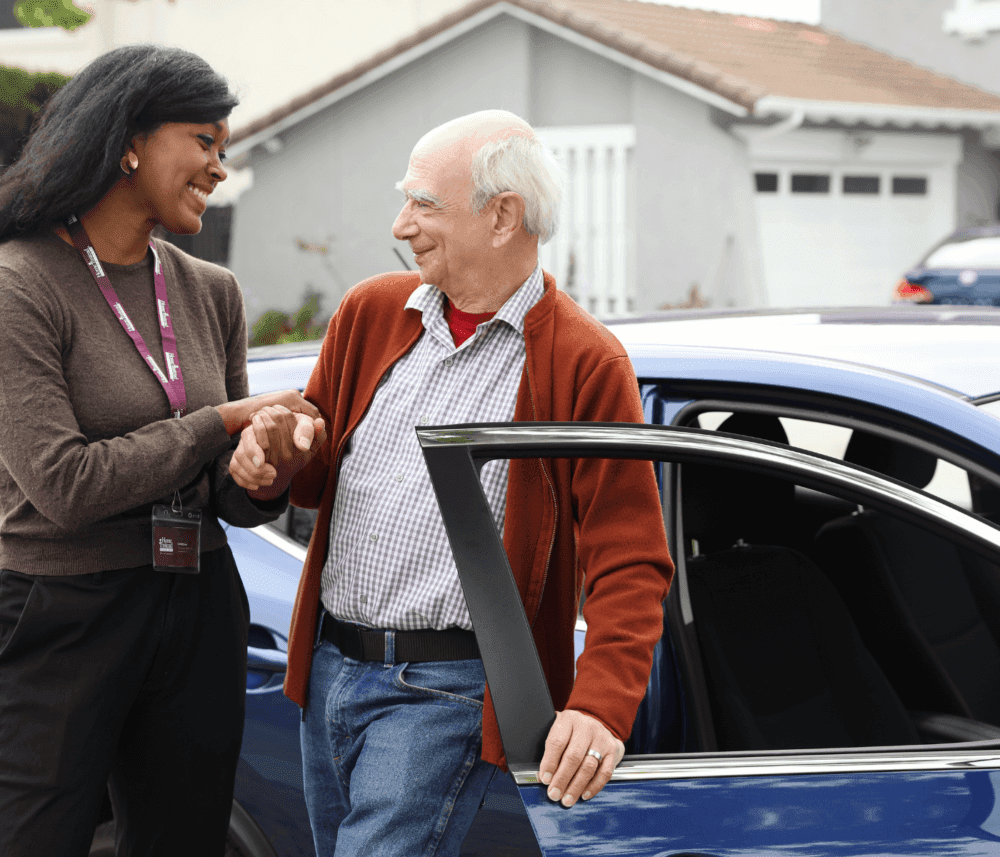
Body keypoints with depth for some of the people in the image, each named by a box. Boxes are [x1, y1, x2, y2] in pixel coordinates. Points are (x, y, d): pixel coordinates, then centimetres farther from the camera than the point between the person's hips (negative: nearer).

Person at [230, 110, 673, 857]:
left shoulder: (585, 366, -9)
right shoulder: (370, 313, 9)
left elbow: (630, 564, -12)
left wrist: (600, 708, -26)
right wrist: (274, 457, -5)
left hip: (448, 691, -6)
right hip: (327, 669, 7)